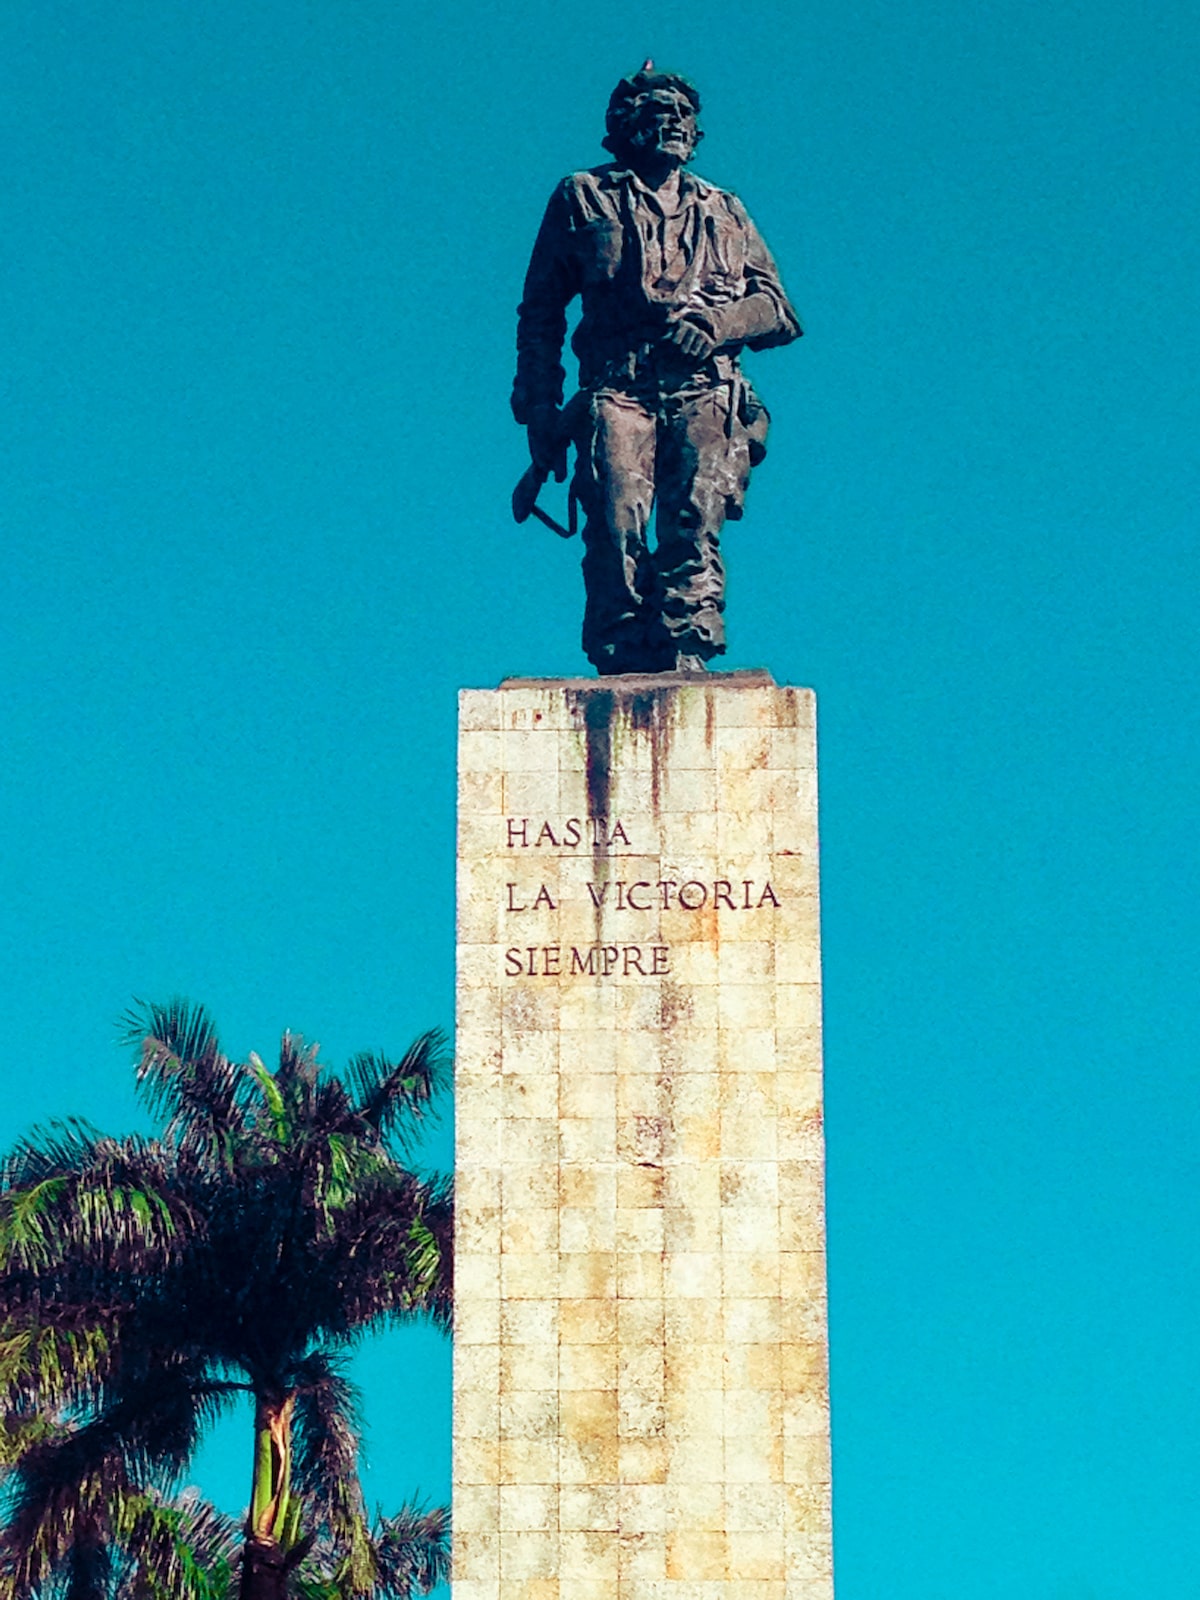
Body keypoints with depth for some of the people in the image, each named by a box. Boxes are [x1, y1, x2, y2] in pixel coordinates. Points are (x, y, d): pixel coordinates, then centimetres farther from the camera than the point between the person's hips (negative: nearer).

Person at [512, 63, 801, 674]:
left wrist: (714, 323, -2)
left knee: (693, 526, -18)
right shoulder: (583, 200, 22)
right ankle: (620, 669, -19)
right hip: (618, 389, -1)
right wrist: (539, 411, 8)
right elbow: (539, 312, 19)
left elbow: (777, 309, 19)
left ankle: (684, 657, -25)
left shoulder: (723, 212, 27)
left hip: (704, 392, 1)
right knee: (616, 528, -19)